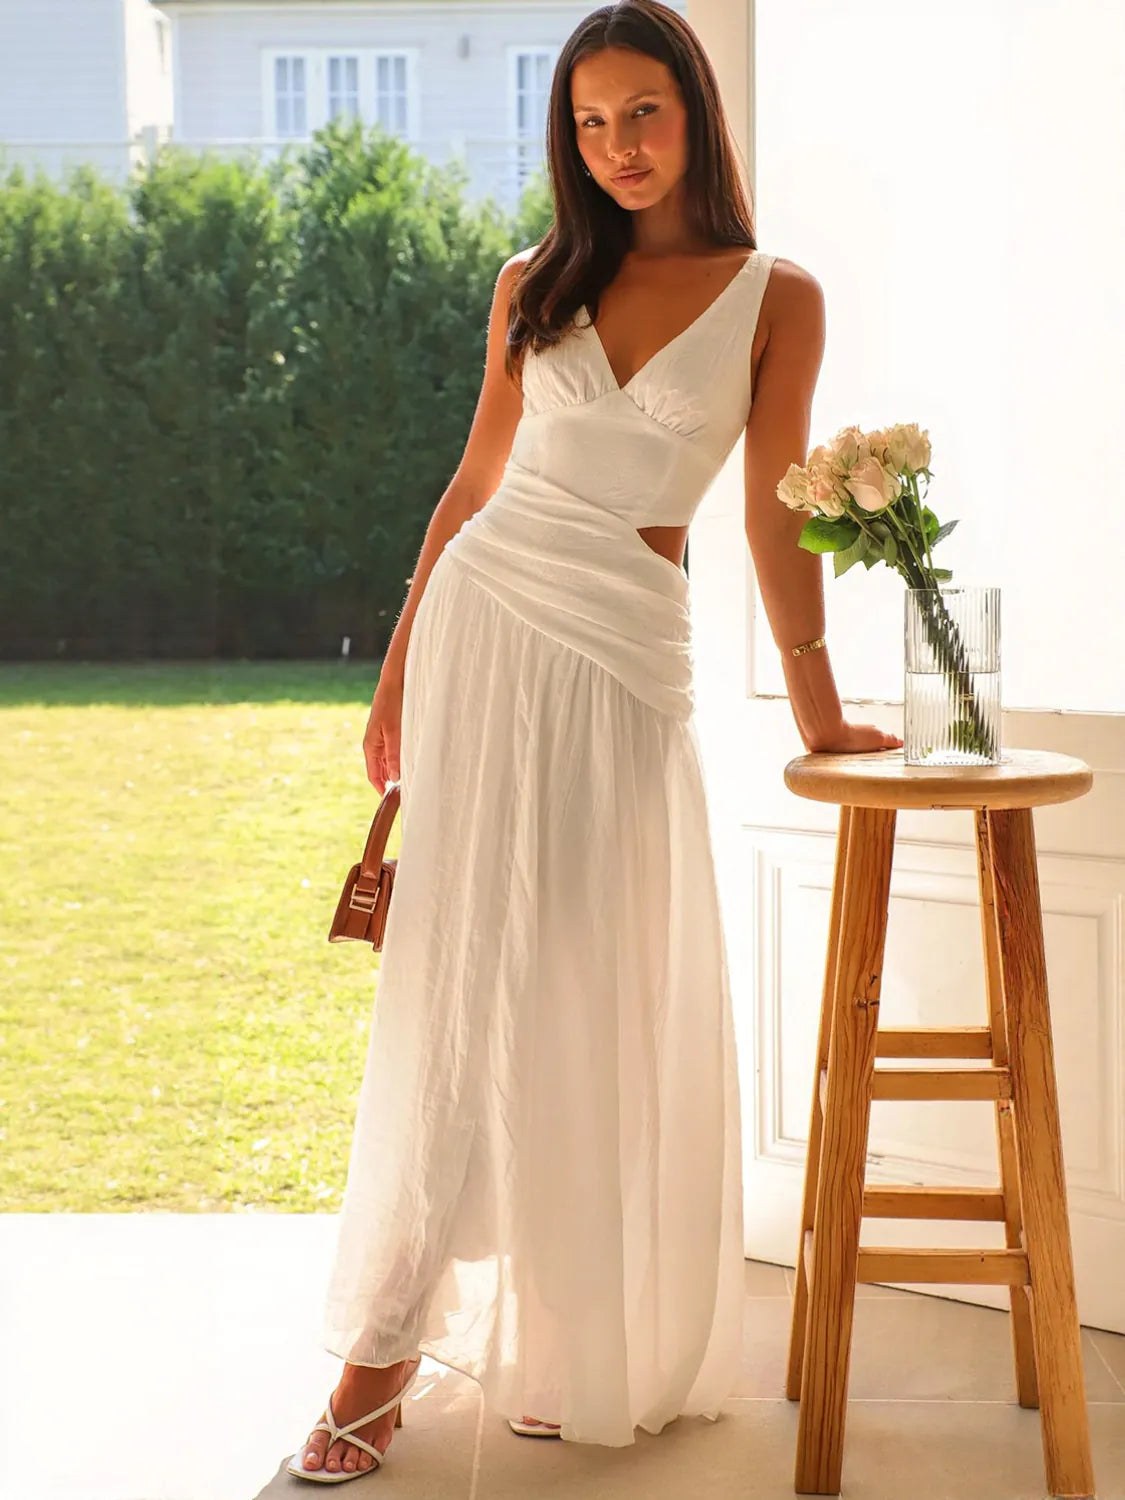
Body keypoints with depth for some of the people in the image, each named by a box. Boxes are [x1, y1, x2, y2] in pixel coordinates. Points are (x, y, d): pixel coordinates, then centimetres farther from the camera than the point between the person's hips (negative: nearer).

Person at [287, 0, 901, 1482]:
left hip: (628, 652, -2)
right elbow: (476, 482, 13)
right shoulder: (535, 285, 8)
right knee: (463, 981, -1)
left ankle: (594, 1343, 16)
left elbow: (773, 512, -1)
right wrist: (398, 673, 12)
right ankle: (391, 1338, 4)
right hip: (484, 622, 2)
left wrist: (815, 707, -3)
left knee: (601, 993, 1)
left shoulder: (774, 297, 0)